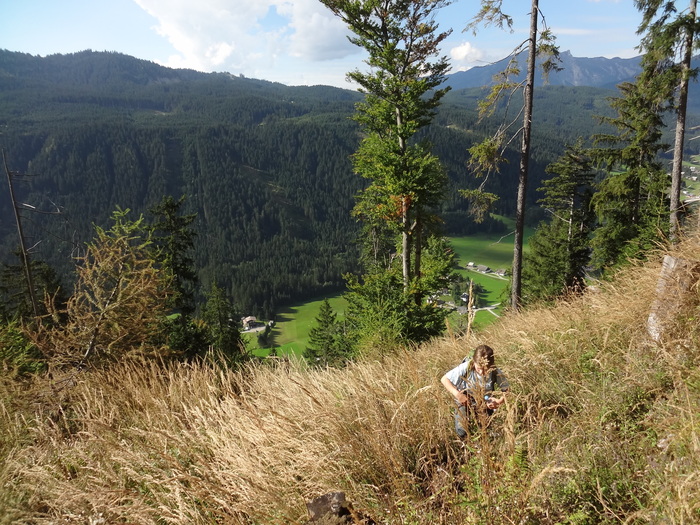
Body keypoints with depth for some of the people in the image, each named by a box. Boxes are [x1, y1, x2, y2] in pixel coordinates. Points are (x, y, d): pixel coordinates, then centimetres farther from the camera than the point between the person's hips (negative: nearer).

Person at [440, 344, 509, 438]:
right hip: (465, 400, -1)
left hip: (485, 404, 2)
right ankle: (459, 412, 25)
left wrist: (500, 401, -33)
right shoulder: (466, 367, -32)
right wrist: (457, 394, -36)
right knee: (462, 433, -5)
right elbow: (444, 379, -25)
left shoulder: (495, 372, -27)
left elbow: (507, 390, -14)